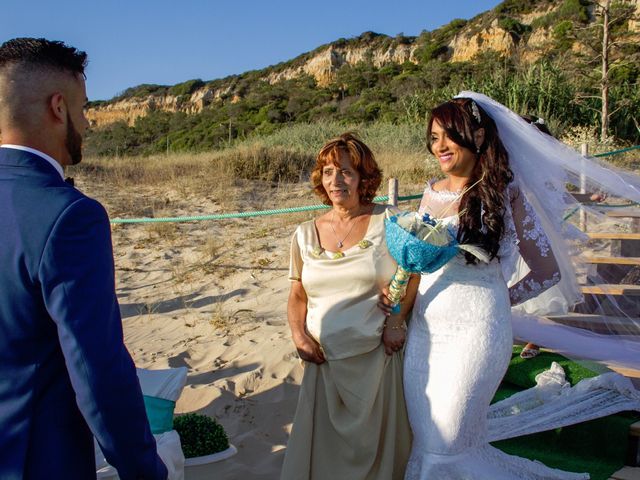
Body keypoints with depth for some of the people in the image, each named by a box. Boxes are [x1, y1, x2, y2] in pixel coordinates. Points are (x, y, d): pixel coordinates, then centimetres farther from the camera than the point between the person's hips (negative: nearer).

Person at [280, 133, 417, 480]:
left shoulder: (387, 223, -4)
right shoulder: (305, 234, 5)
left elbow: (414, 272, 3)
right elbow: (298, 295, 11)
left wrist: (396, 322, -8)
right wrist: (299, 336, -4)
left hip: (377, 356, -2)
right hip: (324, 359, 2)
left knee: (375, 442, 14)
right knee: (324, 447, 10)